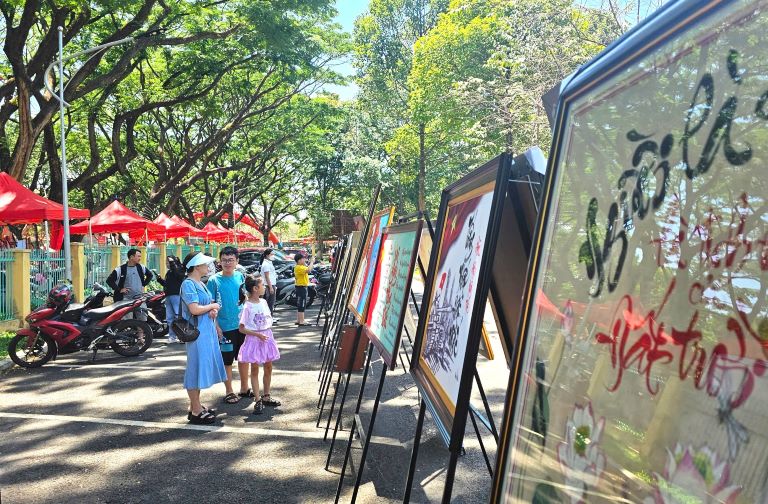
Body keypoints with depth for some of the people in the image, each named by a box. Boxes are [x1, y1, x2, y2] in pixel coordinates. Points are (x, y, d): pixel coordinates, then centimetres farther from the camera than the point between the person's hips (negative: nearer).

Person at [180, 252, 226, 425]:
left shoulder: (201, 284, 14)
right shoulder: (188, 284, -14)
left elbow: (210, 304, 21)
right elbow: (194, 309, -23)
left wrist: (213, 311, -2)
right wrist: (213, 306, -8)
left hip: (207, 331, 10)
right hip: (196, 332, -10)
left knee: (202, 368, 14)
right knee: (196, 369, -4)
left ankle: (196, 407, 24)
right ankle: (196, 412, 4)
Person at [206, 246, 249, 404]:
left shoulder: (241, 277, 3)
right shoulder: (214, 280, -8)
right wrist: (216, 326, -13)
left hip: (243, 325, 4)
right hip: (225, 327, -4)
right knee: (227, 360, 5)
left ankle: (244, 388, 29)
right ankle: (229, 391, 20)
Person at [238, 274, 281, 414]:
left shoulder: (263, 302, 4)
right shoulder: (247, 307, -14)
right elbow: (242, 328, -12)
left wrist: (268, 335, 4)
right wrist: (258, 335, -20)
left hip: (267, 337, 7)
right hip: (254, 339, -6)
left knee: (268, 367, 12)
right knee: (255, 370, 3)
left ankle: (266, 397, 26)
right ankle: (258, 400, 7)